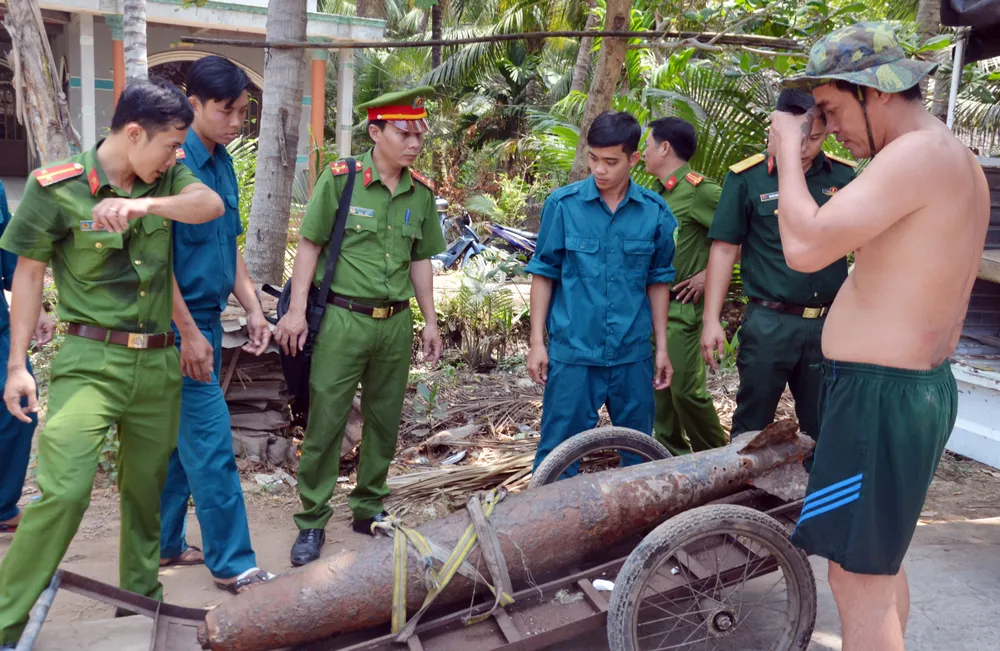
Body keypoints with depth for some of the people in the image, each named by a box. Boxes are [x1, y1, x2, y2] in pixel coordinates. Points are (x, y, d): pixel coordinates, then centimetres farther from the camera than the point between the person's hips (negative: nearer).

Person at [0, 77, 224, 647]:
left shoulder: (166, 179, 5)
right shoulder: (56, 188, -6)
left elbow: (212, 204, -14)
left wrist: (145, 204, -31)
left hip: (158, 363, 5)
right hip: (91, 361, -4)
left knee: (148, 486, 15)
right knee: (63, 491, -15)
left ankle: (141, 596, 33)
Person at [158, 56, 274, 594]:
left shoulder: (222, 163, 11)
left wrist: (253, 308, 9)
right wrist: (188, 333, -18)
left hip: (204, 320, 9)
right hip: (178, 324, -9)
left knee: (180, 441, 16)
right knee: (210, 444, -4)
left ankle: (164, 545, 29)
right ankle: (232, 564, 6)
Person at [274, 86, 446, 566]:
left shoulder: (421, 192, 7)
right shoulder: (340, 178, -7)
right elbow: (310, 245, -4)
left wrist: (430, 321, 14)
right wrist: (297, 310, -9)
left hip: (396, 323, 5)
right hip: (343, 318, -4)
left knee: (385, 422, 13)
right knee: (325, 422, -1)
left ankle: (369, 509, 29)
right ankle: (312, 523, 12)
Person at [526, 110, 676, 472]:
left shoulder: (655, 211, -1)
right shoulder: (562, 204, -6)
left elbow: (658, 281, 8)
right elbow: (544, 274, 0)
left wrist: (662, 347, 8)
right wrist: (537, 342, -2)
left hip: (633, 354, 2)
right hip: (572, 352, -2)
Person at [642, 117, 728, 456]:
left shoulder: (699, 190, -15)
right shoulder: (663, 194, 12)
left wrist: (709, 274, -17)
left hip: (683, 307, -8)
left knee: (686, 389, -7)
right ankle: (671, 453, 26)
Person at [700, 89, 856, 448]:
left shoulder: (844, 175, 3)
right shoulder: (746, 178, -5)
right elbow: (724, 249, -2)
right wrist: (711, 320, -7)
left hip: (830, 324, 3)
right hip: (769, 324, -2)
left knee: (823, 427, 14)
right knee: (752, 426, 9)